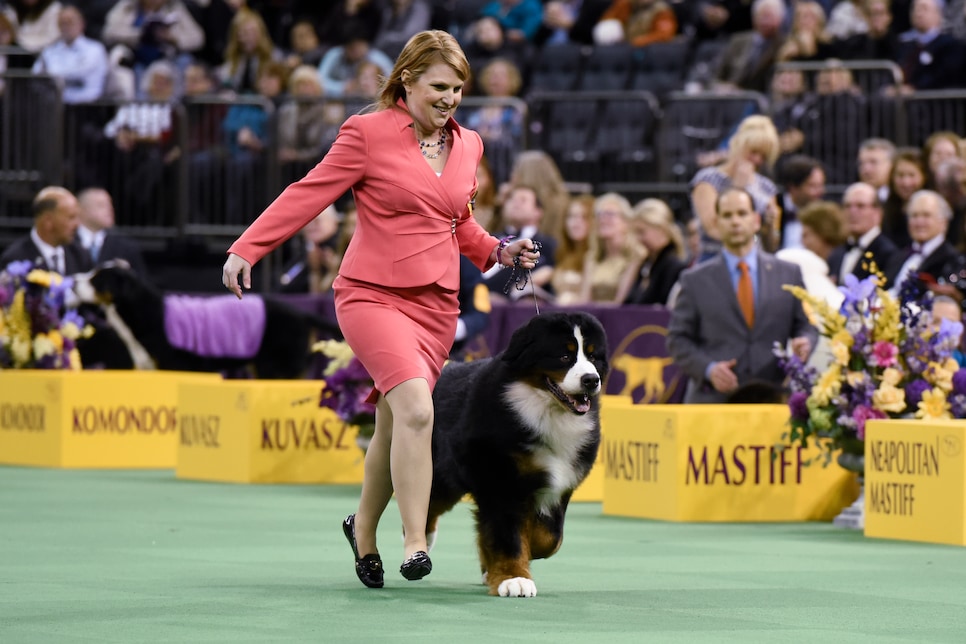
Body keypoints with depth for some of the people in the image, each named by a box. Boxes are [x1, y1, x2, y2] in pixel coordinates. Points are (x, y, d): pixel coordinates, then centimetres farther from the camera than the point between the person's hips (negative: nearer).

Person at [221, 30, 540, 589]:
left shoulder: (467, 144, 14)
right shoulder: (369, 133, -4)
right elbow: (309, 194, -5)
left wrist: (499, 252, 9)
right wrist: (247, 249, -11)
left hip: (436, 305, 6)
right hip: (373, 295, -6)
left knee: (394, 427, 9)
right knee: (416, 408, -24)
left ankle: (364, 530, 33)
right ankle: (415, 543, -21)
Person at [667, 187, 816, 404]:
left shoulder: (788, 274, 12)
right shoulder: (696, 280, 8)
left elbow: (806, 326, 15)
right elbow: (678, 339, 7)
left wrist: (804, 343, -9)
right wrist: (708, 369, -10)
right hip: (714, 400, -1)